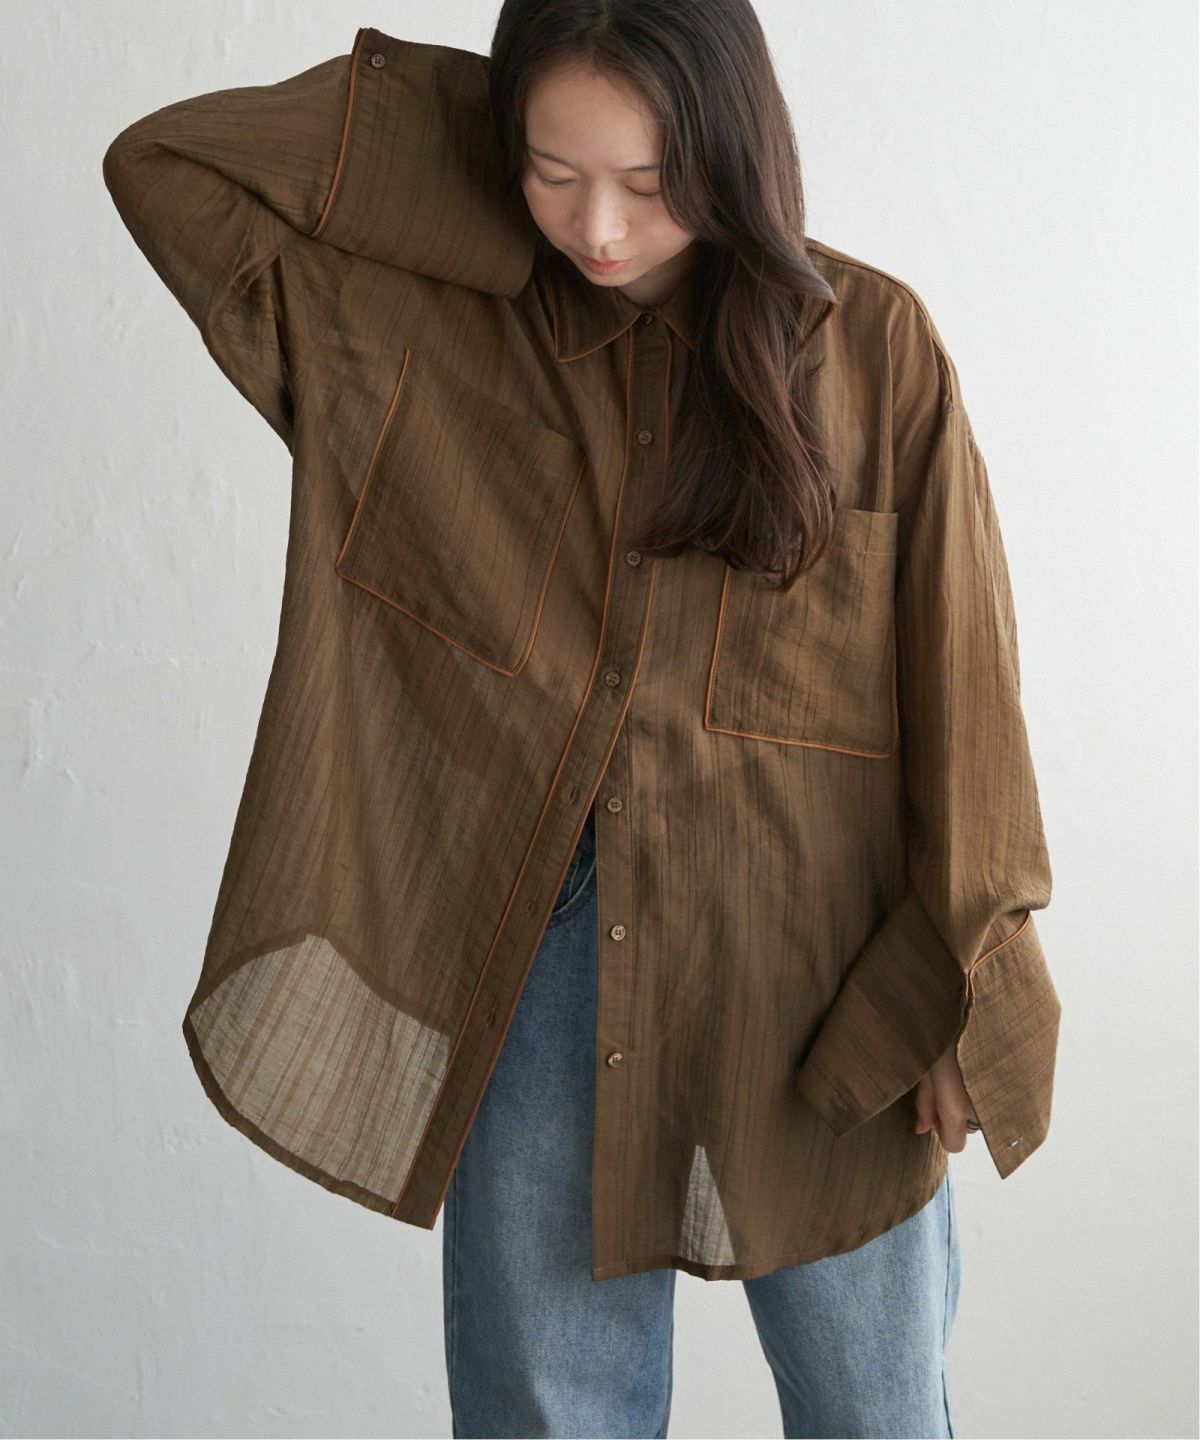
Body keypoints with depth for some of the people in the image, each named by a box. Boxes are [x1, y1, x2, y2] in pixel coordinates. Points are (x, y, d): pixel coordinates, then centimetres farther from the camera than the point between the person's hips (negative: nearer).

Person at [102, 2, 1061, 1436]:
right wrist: (455, 132, -4)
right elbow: (161, 167, -2)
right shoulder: (419, 329, 1)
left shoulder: (871, 345, -4)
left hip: (815, 968, 0)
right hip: (528, 950, 1)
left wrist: (958, 988, -3)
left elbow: (958, 672, -3)